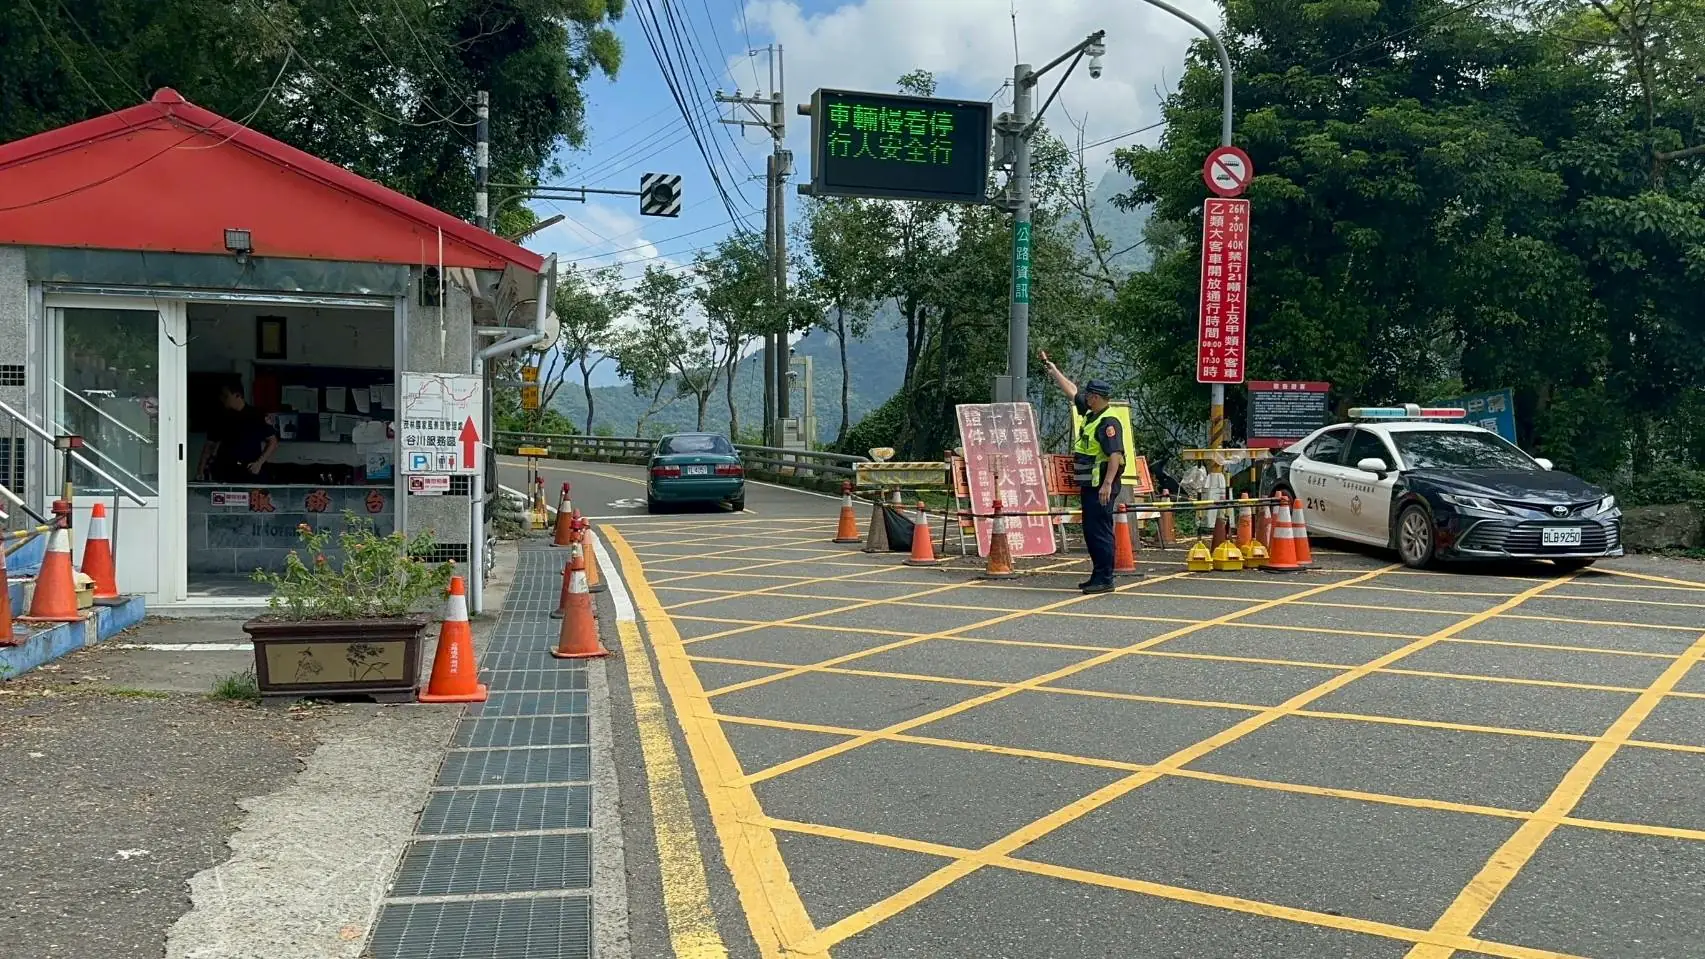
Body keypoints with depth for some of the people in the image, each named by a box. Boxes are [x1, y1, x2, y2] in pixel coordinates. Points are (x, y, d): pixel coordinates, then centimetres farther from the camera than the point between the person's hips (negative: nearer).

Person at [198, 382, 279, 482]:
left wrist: (259, 463, -8)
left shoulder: (257, 416, 1)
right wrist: (202, 467, 4)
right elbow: (211, 444, 15)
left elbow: (273, 442, 2)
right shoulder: (223, 419, 11)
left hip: (249, 473, -3)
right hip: (224, 473, 3)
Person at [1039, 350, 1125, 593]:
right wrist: (1050, 366, 30)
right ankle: (1098, 576, 19)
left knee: (1100, 532, -9)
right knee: (1090, 532, 13)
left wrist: (1107, 484, -31)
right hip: (1089, 485, 10)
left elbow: (1115, 454, -24)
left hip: (1101, 486, -10)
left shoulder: (1109, 422, -15)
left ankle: (1105, 580, -7)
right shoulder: (1090, 413, 13)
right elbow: (1071, 389, 24)